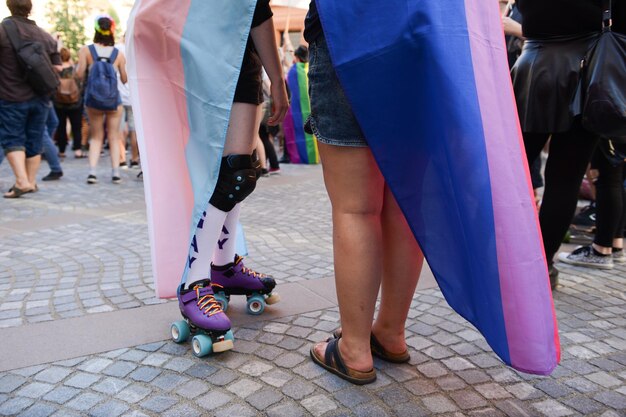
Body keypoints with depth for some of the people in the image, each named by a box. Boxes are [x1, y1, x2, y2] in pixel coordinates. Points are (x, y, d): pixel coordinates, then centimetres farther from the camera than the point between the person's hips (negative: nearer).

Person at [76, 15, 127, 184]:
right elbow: (125, 79, 1)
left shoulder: (86, 50, -4)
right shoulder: (118, 54, -3)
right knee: (113, 136, 10)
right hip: (113, 99, -1)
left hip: (92, 99, 1)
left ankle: (92, 171, 0)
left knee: (96, 136, 13)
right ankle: (115, 172, 6)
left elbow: (79, 74, -6)